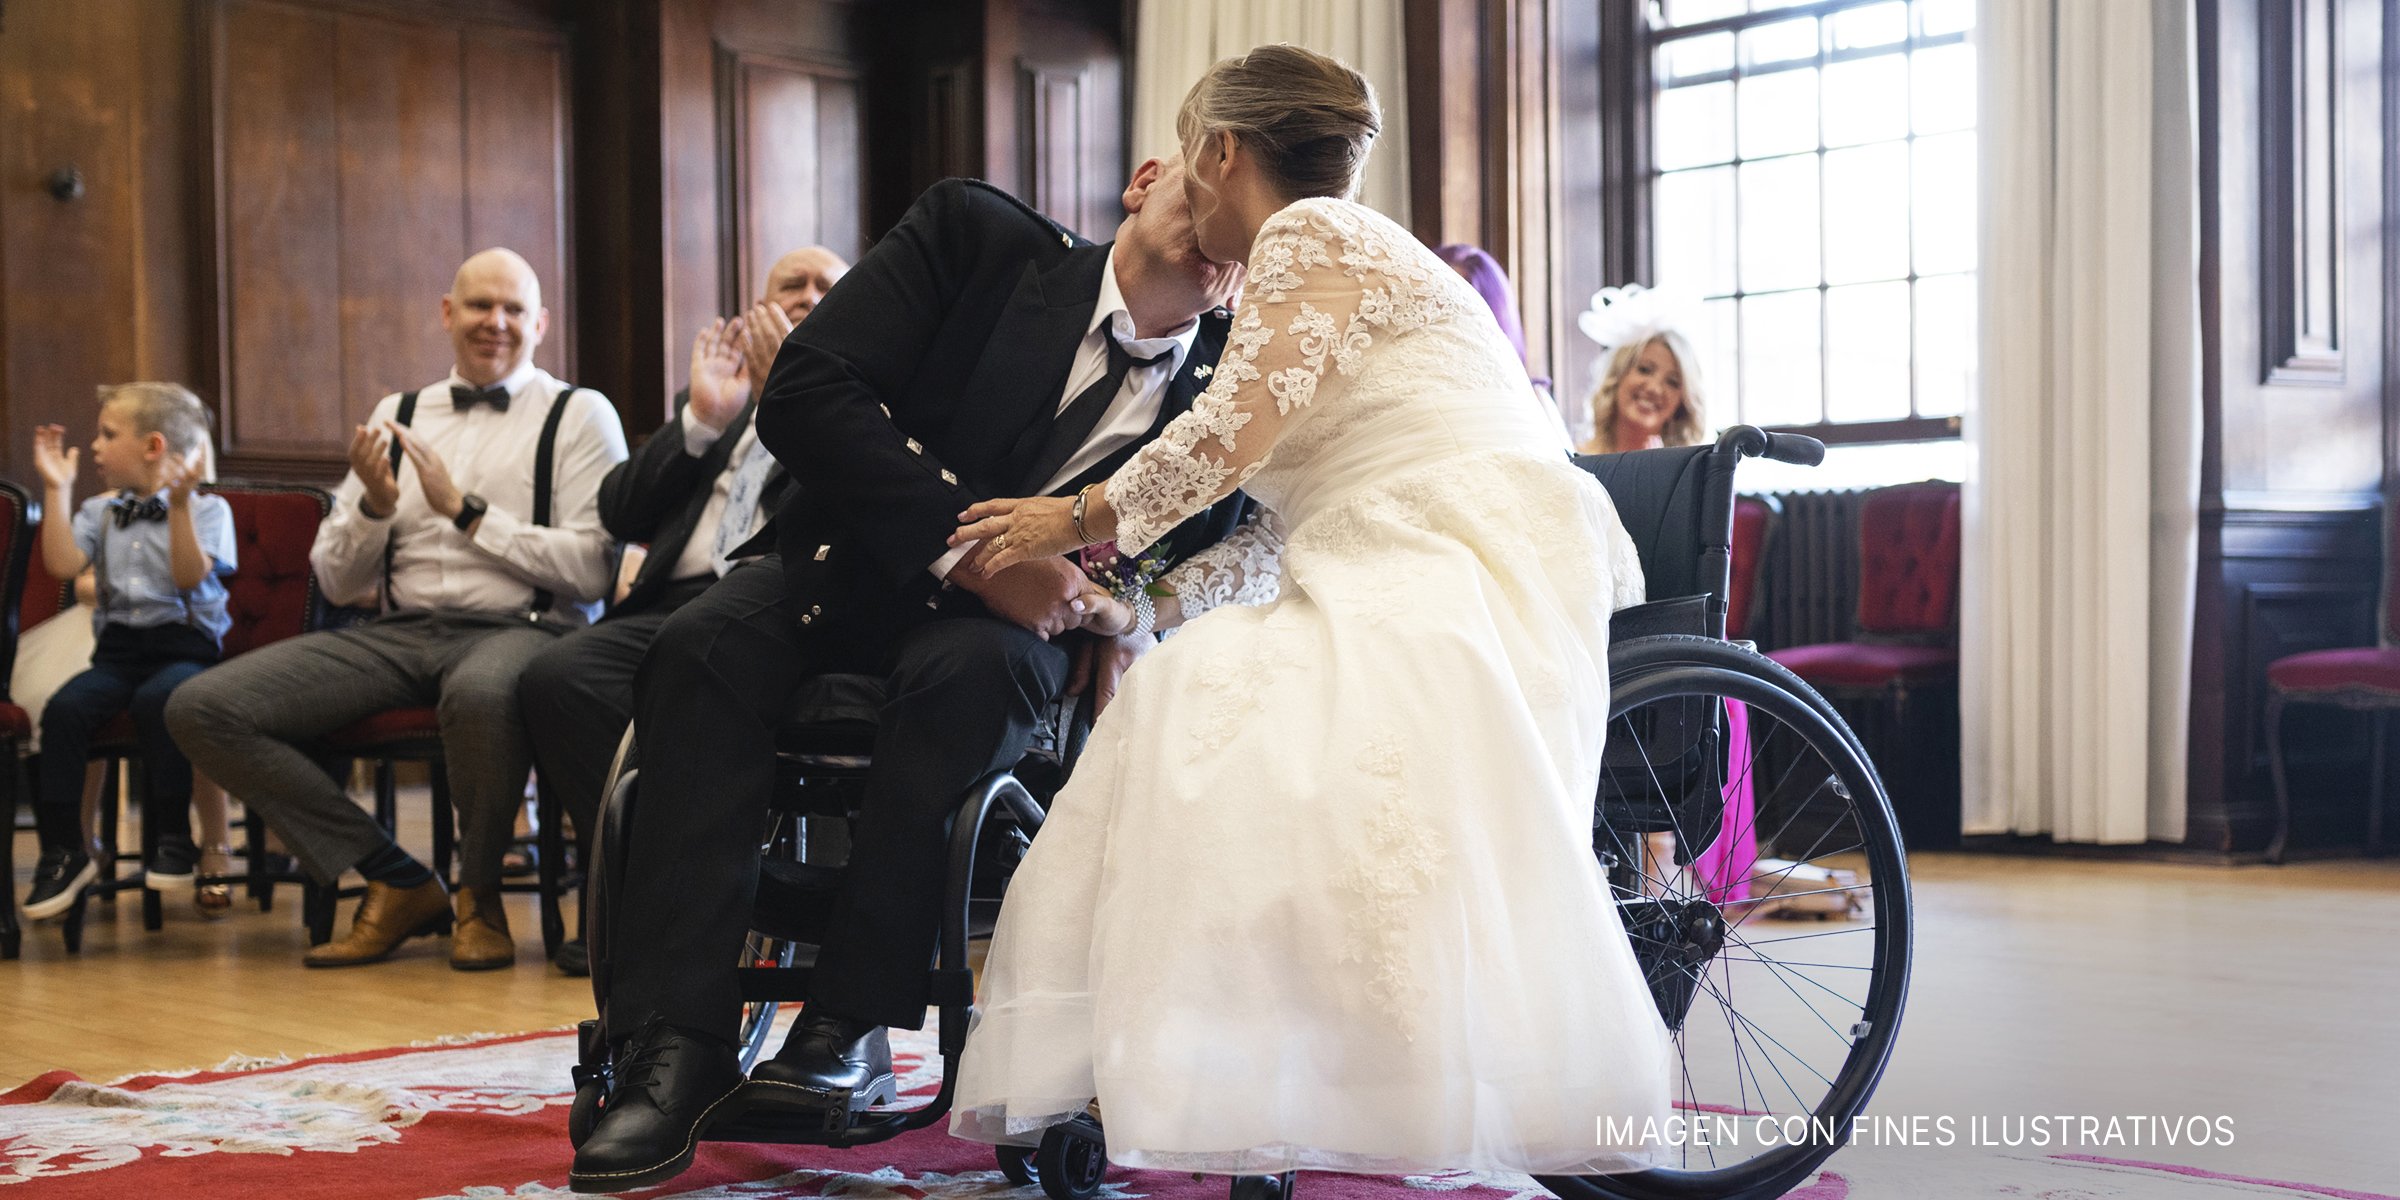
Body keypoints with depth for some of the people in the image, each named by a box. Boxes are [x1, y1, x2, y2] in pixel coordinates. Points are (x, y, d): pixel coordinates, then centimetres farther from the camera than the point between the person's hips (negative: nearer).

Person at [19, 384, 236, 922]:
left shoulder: (207, 509, 4)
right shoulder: (101, 511, 18)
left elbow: (189, 577, -11)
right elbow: (63, 564, 1)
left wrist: (180, 505, -20)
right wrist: (57, 489, 2)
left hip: (183, 644, -4)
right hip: (118, 647, 4)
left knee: (156, 699, -37)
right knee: (65, 707, -26)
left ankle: (171, 839, -21)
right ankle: (63, 849, -18)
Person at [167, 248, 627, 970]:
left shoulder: (578, 415, 6)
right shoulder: (398, 415, 19)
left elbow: (592, 571, -8)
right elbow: (336, 582, 17)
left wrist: (466, 511, -9)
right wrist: (375, 507, -3)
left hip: (522, 629, -5)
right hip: (400, 632, 5)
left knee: (478, 692, -43)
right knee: (203, 709, -13)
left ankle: (479, 895, -12)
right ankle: (396, 884, -4)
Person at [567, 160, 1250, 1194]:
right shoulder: (975, 236, -9)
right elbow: (804, 393, -18)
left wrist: (1132, 614, -14)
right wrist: (961, 542, -27)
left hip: (1016, 618, 0)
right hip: (852, 561, 0)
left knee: (968, 667, -35)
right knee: (702, 650, -30)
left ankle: (851, 1026, -29)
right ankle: (675, 1051, -34)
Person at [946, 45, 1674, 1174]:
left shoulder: (1313, 233, 0)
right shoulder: (1325, 246, 30)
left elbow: (1228, 436, -11)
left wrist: (1075, 522, 1)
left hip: (1463, 565, -10)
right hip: (1387, 578, 10)